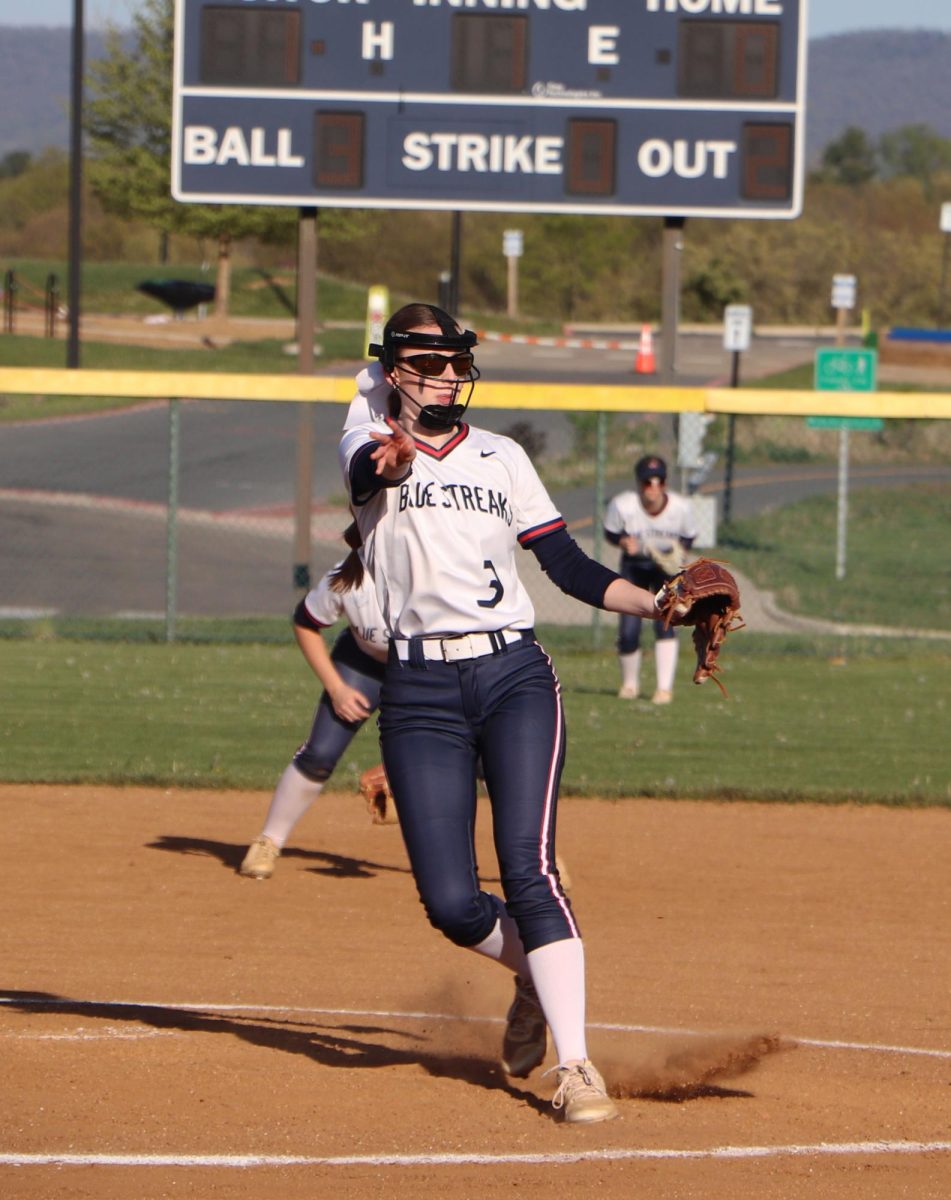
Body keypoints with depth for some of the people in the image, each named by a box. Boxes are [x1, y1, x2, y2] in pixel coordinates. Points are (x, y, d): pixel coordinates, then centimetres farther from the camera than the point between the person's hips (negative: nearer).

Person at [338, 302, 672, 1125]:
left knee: (529, 869, -15)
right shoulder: (372, 439, 6)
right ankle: (536, 969, 27)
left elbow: (568, 566, 13)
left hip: (515, 676, 1)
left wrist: (655, 605, -2)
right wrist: (391, 458, -44)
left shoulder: (501, 458, 14)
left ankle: (576, 1065, -15)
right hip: (419, 693, -1)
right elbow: (371, 468, -20)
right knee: (450, 903, -5)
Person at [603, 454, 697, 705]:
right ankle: (630, 683, 22)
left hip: (668, 566, -1)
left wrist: (678, 549, -25)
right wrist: (624, 541, -27)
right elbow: (610, 532, -6)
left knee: (666, 622, -18)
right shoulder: (622, 506, -23)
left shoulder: (681, 508, -21)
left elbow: (689, 537, -3)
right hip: (634, 566, 1)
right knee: (628, 631, -5)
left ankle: (664, 688, -12)